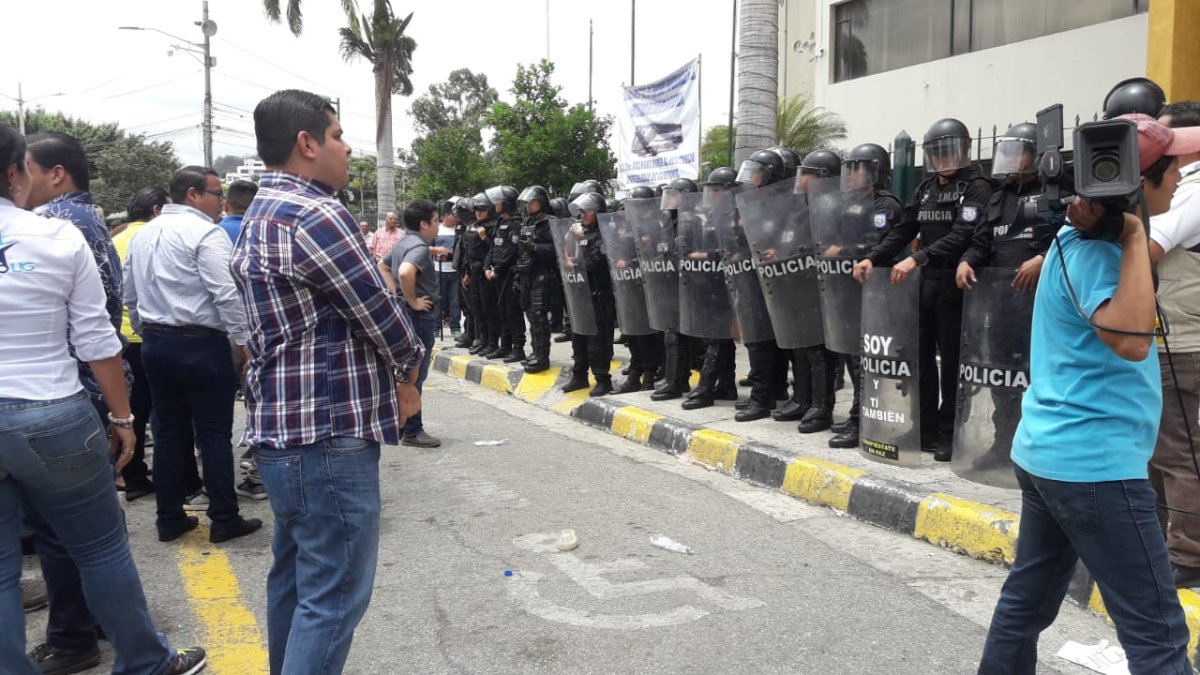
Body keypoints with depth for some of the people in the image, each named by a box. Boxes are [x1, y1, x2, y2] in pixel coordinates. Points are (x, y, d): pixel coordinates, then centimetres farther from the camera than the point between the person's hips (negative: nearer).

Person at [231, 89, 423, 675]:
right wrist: (408, 365, 7)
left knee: (295, 577, 20)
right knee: (333, 597, -3)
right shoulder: (316, 215, -18)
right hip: (327, 434, -11)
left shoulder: (258, 220, 15)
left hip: (281, 428, 11)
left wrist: (389, 382, 8)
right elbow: (383, 318, -14)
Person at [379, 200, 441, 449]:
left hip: (407, 313, 10)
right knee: (416, 375, -4)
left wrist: (396, 293, 14)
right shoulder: (419, 246, -18)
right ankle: (412, 431, 2)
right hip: (420, 315, -10)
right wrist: (413, 301, -23)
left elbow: (382, 266, 26)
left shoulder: (403, 243, 13)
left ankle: (402, 425, 24)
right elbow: (405, 272, -36)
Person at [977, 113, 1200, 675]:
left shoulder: (1082, 238, 11)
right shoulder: (1091, 252, -18)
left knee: (1027, 599, 18)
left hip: (1046, 453, 10)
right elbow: (1131, 338, -31)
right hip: (1095, 466, -10)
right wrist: (1135, 235, -24)